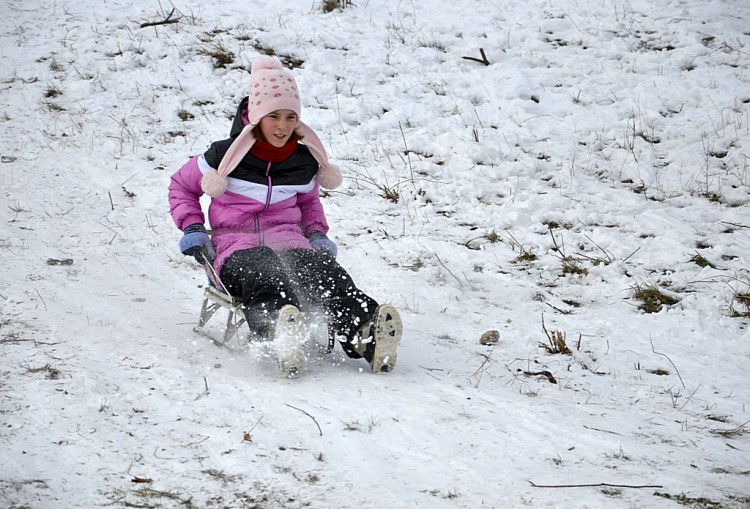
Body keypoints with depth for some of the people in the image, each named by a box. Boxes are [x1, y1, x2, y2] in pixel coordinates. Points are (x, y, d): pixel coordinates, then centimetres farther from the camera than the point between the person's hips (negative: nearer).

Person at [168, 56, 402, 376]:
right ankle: (280, 336, -76)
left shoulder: (305, 161, 13)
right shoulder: (224, 156, 3)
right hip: (237, 249, -3)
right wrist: (192, 227, 4)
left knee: (324, 268, -34)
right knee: (264, 272, -42)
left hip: (289, 242, 3)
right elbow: (181, 186, 19)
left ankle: (366, 333, -63)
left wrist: (317, 232, 14)